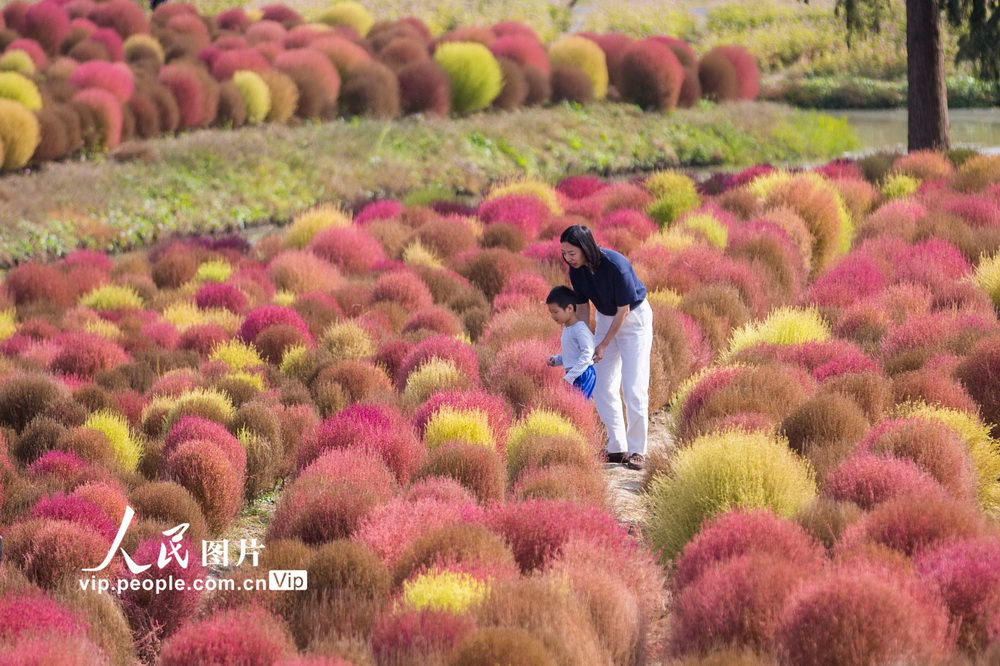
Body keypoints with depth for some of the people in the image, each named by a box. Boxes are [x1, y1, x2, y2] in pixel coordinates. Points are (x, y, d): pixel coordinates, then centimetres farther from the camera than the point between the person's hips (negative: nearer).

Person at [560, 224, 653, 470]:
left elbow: (623, 311, -22)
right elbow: (582, 308, 0)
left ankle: (637, 450, -2)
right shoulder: (577, 270, -13)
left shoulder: (616, 266, -32)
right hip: (605, 318, 6)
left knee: (633, 388, -10)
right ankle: (617, 449, 11)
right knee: (602, 388, 3)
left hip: (634, 318, -6)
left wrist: (604, 345, -15)